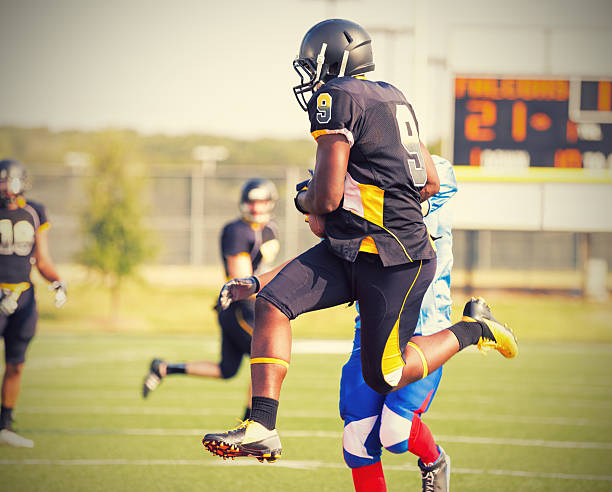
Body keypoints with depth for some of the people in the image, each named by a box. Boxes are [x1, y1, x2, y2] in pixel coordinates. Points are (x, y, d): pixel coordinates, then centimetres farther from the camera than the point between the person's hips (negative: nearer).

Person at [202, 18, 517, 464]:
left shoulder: (336, 98, -13)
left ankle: (471, 330, 18)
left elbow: (327, 198, -17)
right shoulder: (392, 98, 14)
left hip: (393, 262, -9)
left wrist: (304, 201, 6)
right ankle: (262, 426, -9)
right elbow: (430, 184, 19)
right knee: (272, 304, -5)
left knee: (384, 377, 0)